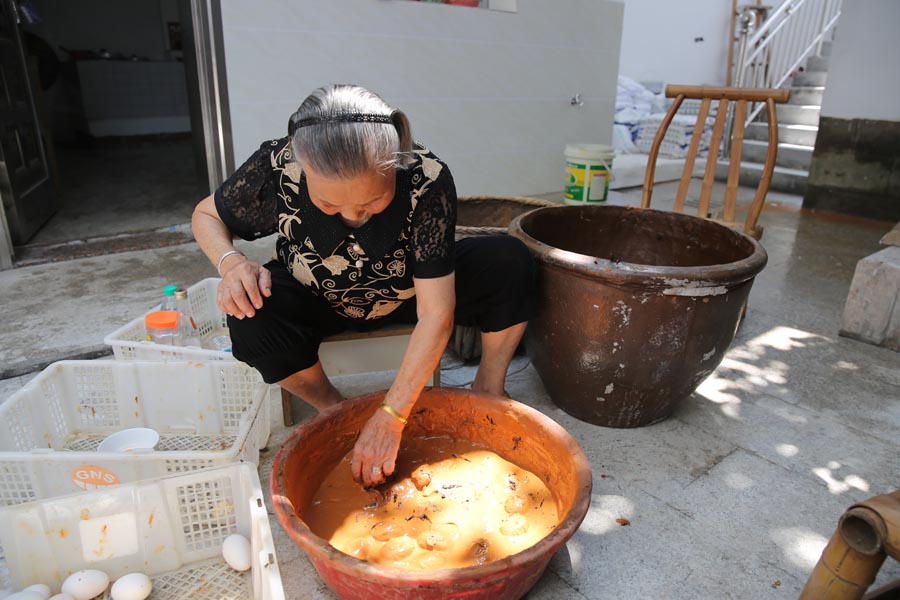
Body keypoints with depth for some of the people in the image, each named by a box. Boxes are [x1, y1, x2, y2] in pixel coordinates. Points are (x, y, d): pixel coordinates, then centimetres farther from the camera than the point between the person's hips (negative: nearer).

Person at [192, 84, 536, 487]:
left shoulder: (428, 180, -32)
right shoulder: (276, 168, -28)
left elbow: (435, 316, -31)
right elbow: (205, 215, -6)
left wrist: (389, 418, -32)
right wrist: (231, 263, -29)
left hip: (408, 294, 0)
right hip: (320, 304, 1)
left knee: (509, 261, -22)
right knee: (253, 318, -31)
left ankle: (489, 390, 0)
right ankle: (332, 409, -4)